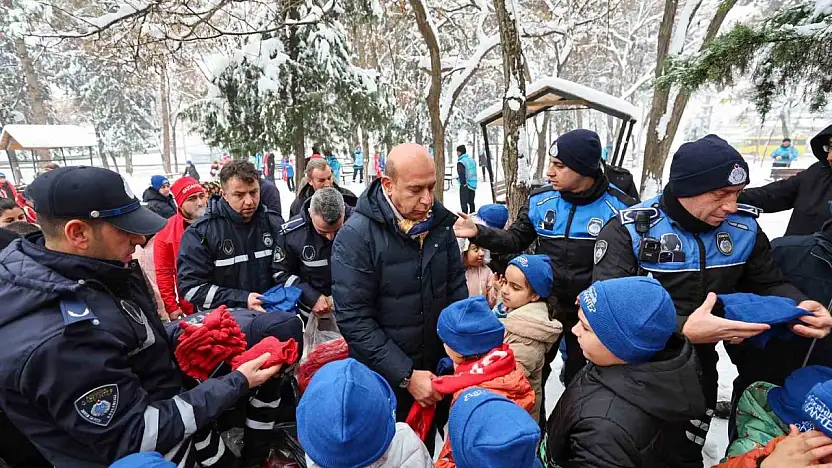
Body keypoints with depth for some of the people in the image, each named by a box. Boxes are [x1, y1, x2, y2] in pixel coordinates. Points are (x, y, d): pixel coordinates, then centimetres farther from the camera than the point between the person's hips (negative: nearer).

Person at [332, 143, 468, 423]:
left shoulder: (439, 222, -6)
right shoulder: (355, 236, -21)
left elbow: (456, 287, 2)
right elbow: (354, 320, -21)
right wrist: (406, 376, -21)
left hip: (437, 369, 5)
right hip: (383, 379, -4)